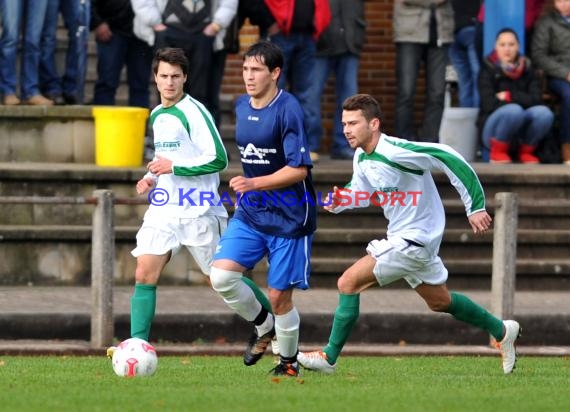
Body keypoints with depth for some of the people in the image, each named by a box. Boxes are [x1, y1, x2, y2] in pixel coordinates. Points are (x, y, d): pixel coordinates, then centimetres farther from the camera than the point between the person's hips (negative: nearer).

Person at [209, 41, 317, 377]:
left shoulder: (288, 110, -17)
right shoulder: (242, 106, 6)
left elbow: (299, 169, -20)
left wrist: (255, 183, -27)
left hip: (289, 219, -6)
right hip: (250, 213, 6)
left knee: (279, 296, -1)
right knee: (221, 276, -12)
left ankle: (289, 360, 24)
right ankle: (264, 328, 14)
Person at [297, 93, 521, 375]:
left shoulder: (395, 152, -25)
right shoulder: (361, 158, 2)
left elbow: (449, 158, -25)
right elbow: (363, 193, 20)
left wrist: (475, 207, -24)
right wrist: (341, 200, -4)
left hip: (415, 240, -10)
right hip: (401, 236, 10)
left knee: (349, 282, -14)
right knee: (439, 302, 23)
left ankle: (329, 357, -7)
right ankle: (502, 331, 39)